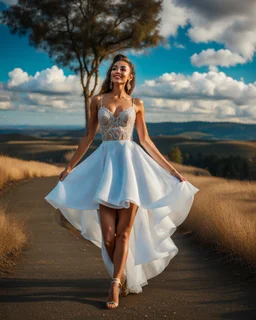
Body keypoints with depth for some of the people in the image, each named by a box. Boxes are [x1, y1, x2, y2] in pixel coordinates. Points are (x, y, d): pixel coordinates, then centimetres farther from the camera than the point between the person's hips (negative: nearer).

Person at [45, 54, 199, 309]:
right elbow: (89, 136, 14)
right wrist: (70, 166, 14)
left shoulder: (136, 104, 9)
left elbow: (145, 140, 12)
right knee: (108, 235, -4)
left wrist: (170, 169, 9)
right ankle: (123, 278, 18)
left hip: (131, 163, -1)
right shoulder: (98, 101, 10)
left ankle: (115, 285, 0)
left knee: (124, 231, -6)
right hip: (105, 164, 1)